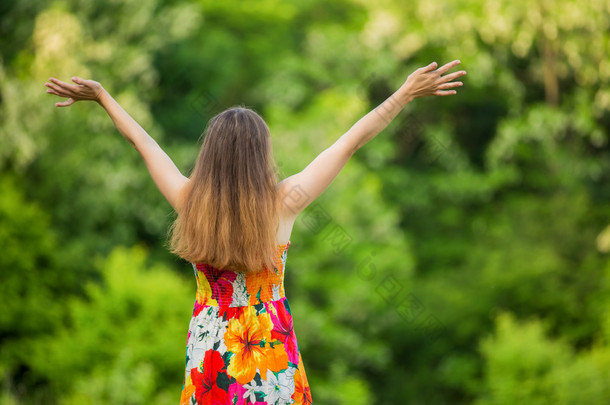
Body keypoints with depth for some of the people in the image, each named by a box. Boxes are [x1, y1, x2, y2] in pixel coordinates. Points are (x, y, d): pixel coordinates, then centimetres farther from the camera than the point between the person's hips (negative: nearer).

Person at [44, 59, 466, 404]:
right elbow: (351, 142, -9)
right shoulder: (282, 203, -14)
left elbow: (142, 141, 6)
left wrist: (102, 95, 19)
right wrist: (407, 93, -3)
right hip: (271, 352, -2)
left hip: (209, 347, 2)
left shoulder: (189, 201, -9)